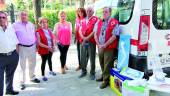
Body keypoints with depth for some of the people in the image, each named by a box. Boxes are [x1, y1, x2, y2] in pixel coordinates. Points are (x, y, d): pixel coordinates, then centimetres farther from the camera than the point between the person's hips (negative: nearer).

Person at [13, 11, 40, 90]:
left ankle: (32, 77, 37)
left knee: (32, 64, 17)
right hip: (22, 48, -4)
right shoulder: (15, 25, -6)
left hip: (32, 47, 5)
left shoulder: (31, 25, 9)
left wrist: (35, 45, 13)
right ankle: (22, 82, 14)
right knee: (22, 65, 2)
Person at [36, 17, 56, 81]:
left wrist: (53, 46, -6)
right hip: (43, 50, -6)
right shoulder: (38, 32, -16)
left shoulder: (49, 30, 2)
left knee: (49, 60, 23)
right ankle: (43, 75, 18)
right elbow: (39, 43, -19)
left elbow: (52, 38, 9)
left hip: (50, 49, 6)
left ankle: (51, 71, 44)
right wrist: (47, 47, -24)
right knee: (44, 61, 4)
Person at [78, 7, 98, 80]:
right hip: (83, 41, 5)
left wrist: (87, 37, -13)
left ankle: (92, 73, 13)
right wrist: (83, 37, -7)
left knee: (92, 58, 2)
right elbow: (80, 30, 10)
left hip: (91, 42, -5)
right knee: (83, 57, 12)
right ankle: (84, 71, 27)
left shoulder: (95, 19, -4)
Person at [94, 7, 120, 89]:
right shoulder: (99, 22, 8)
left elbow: (114, 36, -16)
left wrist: (105, 45, -18)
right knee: (101, 63, 18)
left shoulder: (114, 23, -10)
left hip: (109, 48, -6)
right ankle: (104, 76, 36)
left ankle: (106, 80, 13)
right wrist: (99, 44, -7)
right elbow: (95, 34, 6)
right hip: (100, 47, 6)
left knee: (107, 65, 0)